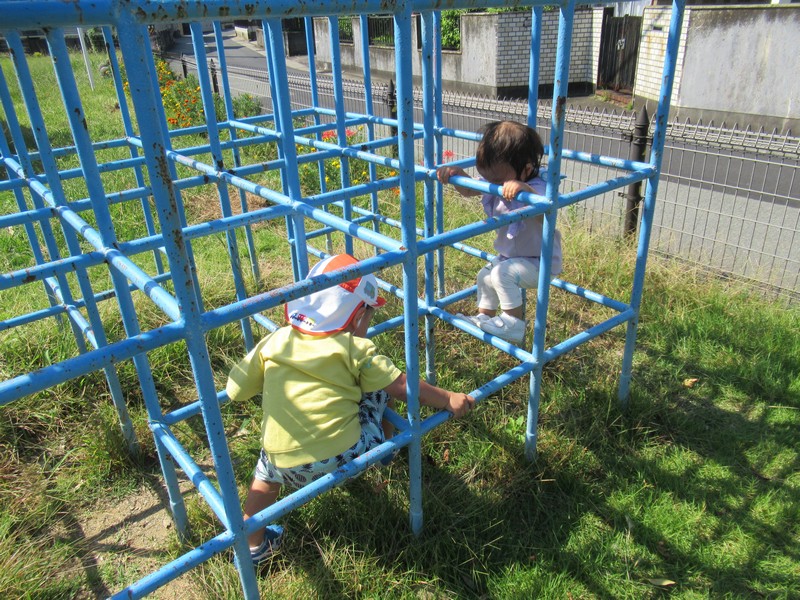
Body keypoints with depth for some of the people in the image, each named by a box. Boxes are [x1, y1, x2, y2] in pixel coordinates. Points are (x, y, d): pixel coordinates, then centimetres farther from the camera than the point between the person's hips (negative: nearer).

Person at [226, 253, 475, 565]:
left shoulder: (273, 343, 4)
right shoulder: (355, 349, -3)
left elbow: (235, 390, 10)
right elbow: (403, 386, -2)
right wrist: (449, 399, 10)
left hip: (287, 467, 3)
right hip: (344, 456, -2)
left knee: (267, 470, 37)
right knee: (381, 389, 16)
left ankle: (254, 545, 41)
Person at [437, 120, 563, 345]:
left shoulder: (536, 190, -33)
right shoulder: (496, 182, -9)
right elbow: (469, 190, -1)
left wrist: (525, 190, -69)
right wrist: (457, 173, -22)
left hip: (539, 262, -9)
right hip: (509, 256, 9)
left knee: (503, 274, -28)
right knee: (485, 276, 19)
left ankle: (514, 324, -12)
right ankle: (485, 318, 40)